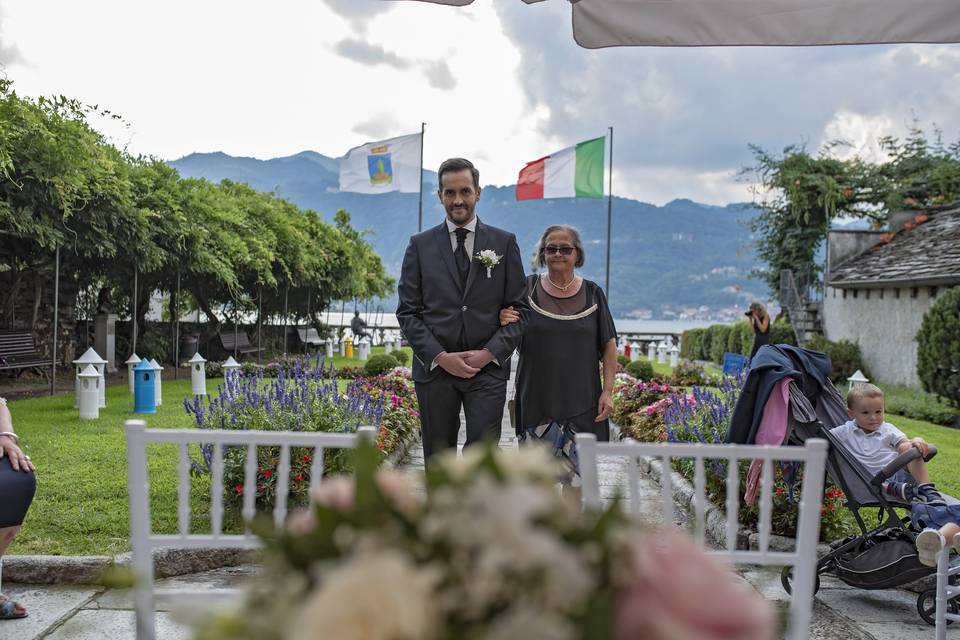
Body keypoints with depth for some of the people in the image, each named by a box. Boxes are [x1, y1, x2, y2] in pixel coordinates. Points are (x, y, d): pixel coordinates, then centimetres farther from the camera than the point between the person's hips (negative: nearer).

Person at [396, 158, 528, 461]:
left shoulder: (504, 243, 6)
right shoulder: (420, 245, 6)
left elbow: (519, 308, 5)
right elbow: (407, 312, 3)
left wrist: (490, 353, -9)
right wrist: (440, 357, -9)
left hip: (488, 368, -1)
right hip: (434, 368, 1)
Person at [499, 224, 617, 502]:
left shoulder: (592, 293, 3)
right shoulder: (528, 289, 2)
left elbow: (609, 346, 3)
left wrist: (608, 391, -3)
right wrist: (503, 321, -14)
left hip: (580, 396, 0)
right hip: (537, 394, 0)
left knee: (575, 467, 2)